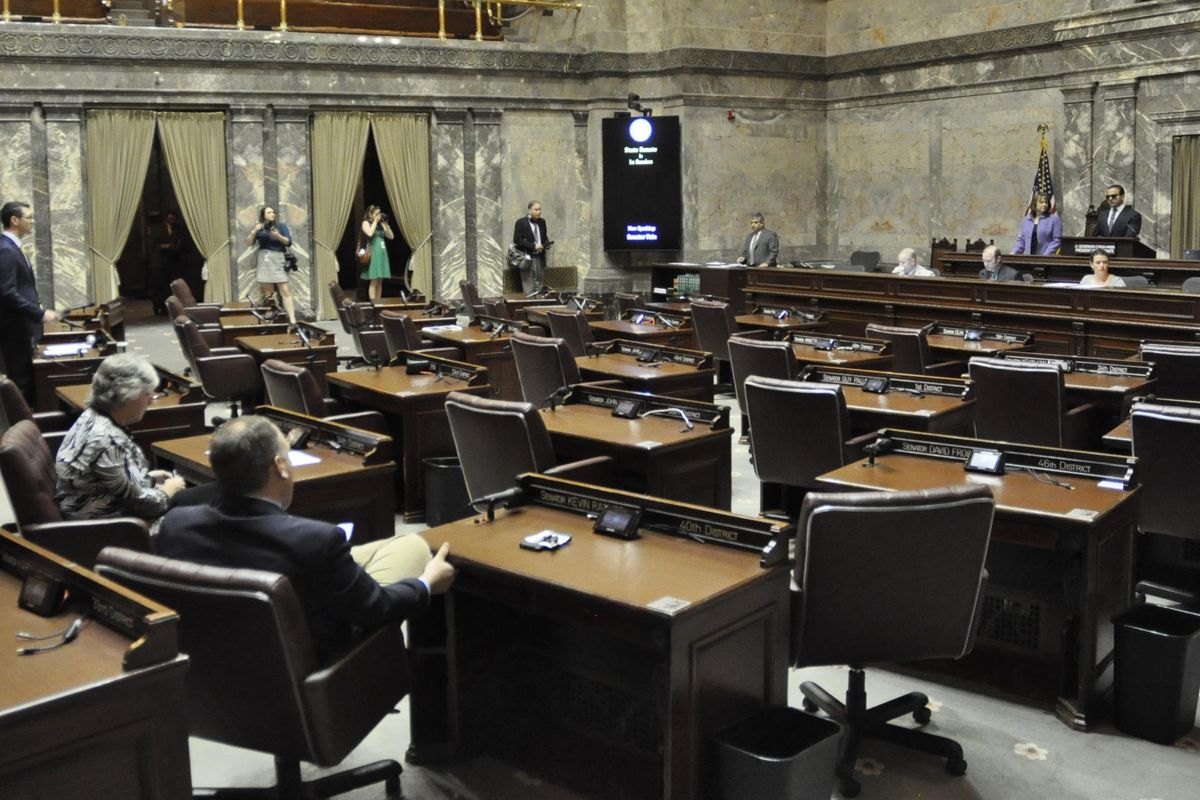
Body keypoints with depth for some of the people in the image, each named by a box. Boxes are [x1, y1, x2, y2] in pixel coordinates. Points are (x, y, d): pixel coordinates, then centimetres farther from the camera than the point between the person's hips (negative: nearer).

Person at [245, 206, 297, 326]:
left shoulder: (281, 226, 6)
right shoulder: (259, 228, 8)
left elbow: (289, 242, 0)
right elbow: (248, 242, 2)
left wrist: (278, 236, -16)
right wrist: (254, 230, -12)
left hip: (278, 260, -1)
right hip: (264, 261, 1)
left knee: (285, 291, -9)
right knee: (268, 293, 3)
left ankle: (292, 321, -15)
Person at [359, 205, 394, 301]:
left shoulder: (381, 224, 15)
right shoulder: (366, 223, -1)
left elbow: (391, 236, 10)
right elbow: (370, 233, -21)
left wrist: (385, 224, 0)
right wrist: (375, 221, -11)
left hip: (382, 254, 6)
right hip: (373, 254, -6)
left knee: (380, 281, 7)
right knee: (374, 281, -10)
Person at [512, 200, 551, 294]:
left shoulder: (542, 222, 11)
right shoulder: (521, 222, -5)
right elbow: (517, 240, -12)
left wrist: (546, 244, -1)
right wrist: (533, 246, -17)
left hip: (539, 257, 5)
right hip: (527, 257, -5)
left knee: (539, 281, 3)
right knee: (528, 282, -3)